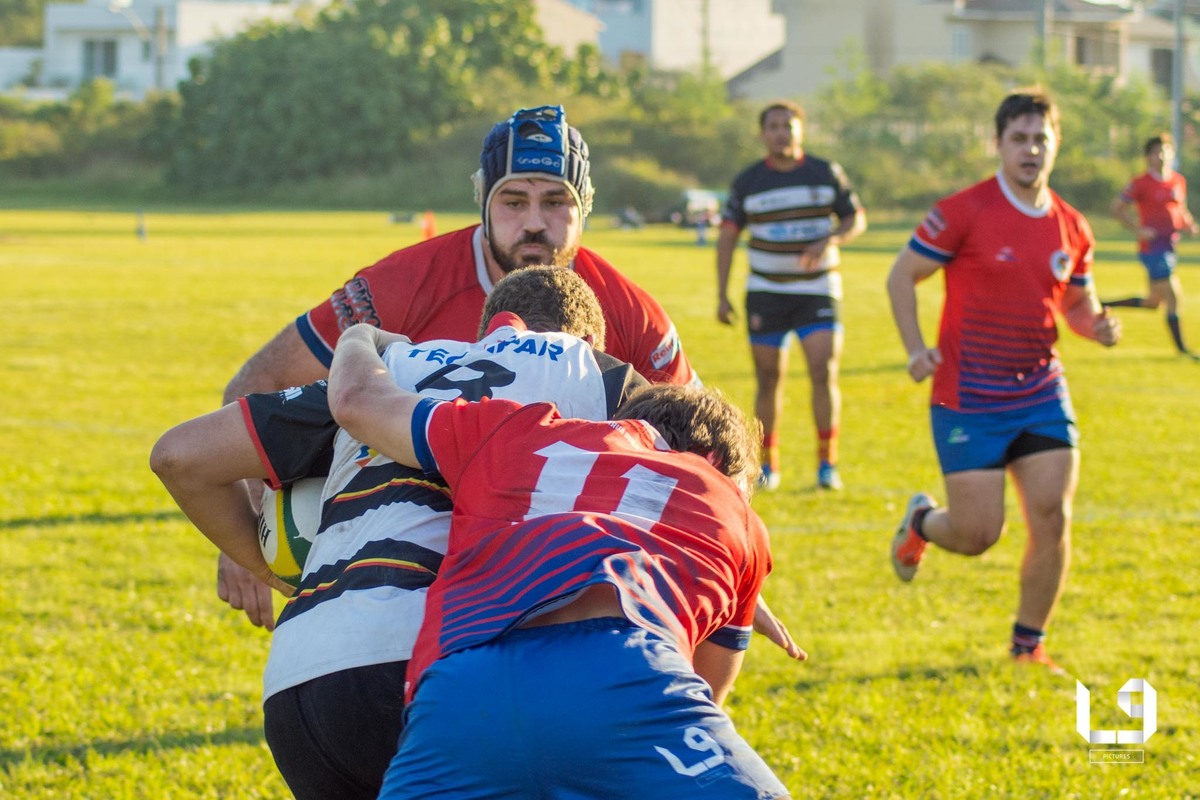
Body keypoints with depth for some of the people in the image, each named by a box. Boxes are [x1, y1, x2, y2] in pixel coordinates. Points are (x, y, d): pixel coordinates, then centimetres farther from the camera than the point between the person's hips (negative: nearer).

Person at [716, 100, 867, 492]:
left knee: (824, 373, -13)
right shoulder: (747, 182, 3)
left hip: (818, 290, -1)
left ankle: (827, 463, -5)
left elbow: (856, 219, 8)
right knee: (768, 380, 1)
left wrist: (830, 241, -14)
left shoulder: (826, 173, 3)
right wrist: (722, 296, -1)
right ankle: (768, 465, 13)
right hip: (766, 293, 1)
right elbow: (727, 236, 5)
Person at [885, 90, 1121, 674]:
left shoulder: (1071, 228, 5)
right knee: (978, 535, -4)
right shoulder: (964, 212, -10)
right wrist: (916, 349, -14)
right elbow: (901, 276, -3)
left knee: (1052, 521, -5)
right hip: (969, 401, -4)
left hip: (1042, 395, 4)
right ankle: (921, 522, 32)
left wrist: (1097, 325, -5)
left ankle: (1029, 647, 12)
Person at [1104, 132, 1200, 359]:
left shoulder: (1179, 181, 12)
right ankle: (1181, 347, 2)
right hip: (1152, 248, -8)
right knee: (1173, 297, -8)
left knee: (1154, 302, 14)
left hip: (1169, 245, 8)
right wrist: (1138, 230, -15)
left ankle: (1103, 306, 26)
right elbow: (1117, 208, -7)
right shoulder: (1141, 183, -8)